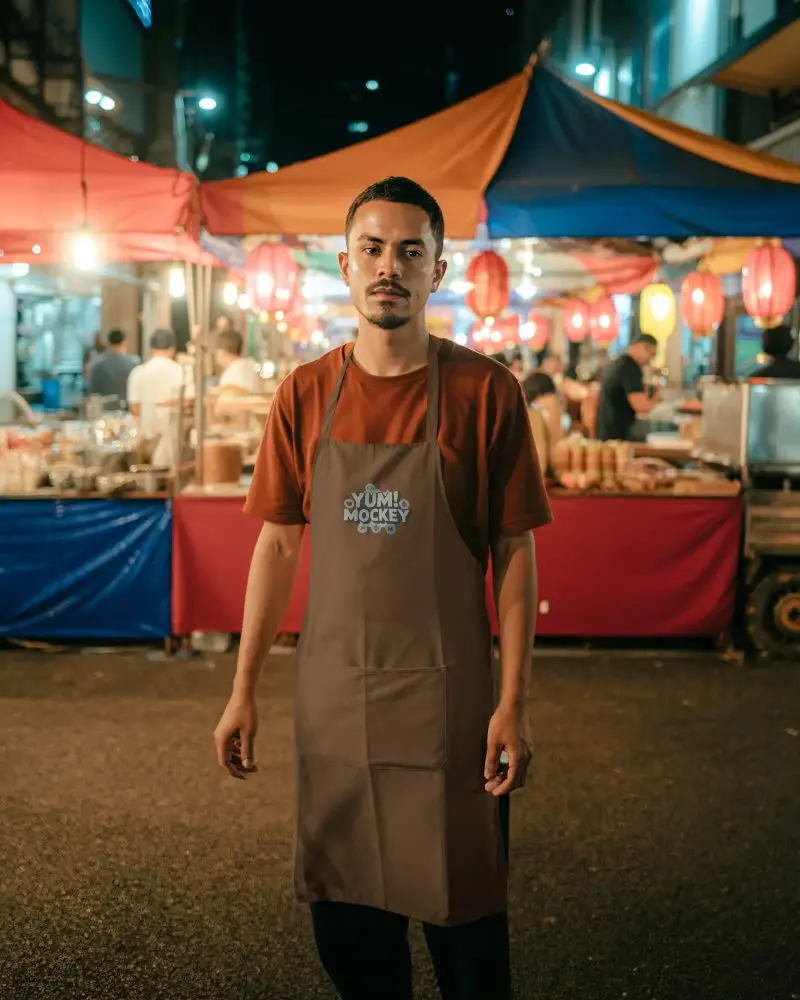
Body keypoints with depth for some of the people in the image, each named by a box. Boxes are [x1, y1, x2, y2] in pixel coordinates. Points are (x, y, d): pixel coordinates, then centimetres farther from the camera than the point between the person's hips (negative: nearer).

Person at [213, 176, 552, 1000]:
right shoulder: (304, 395, 2)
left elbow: (514, 552, -4)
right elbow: (278, 543, 7)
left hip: (446, 699, -3)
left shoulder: (485, 391, -6)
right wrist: (244, 690, 5)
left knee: (462, 914, 8)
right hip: (331, 697, 3)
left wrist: (512, 703, -9)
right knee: (342, 914, 14)